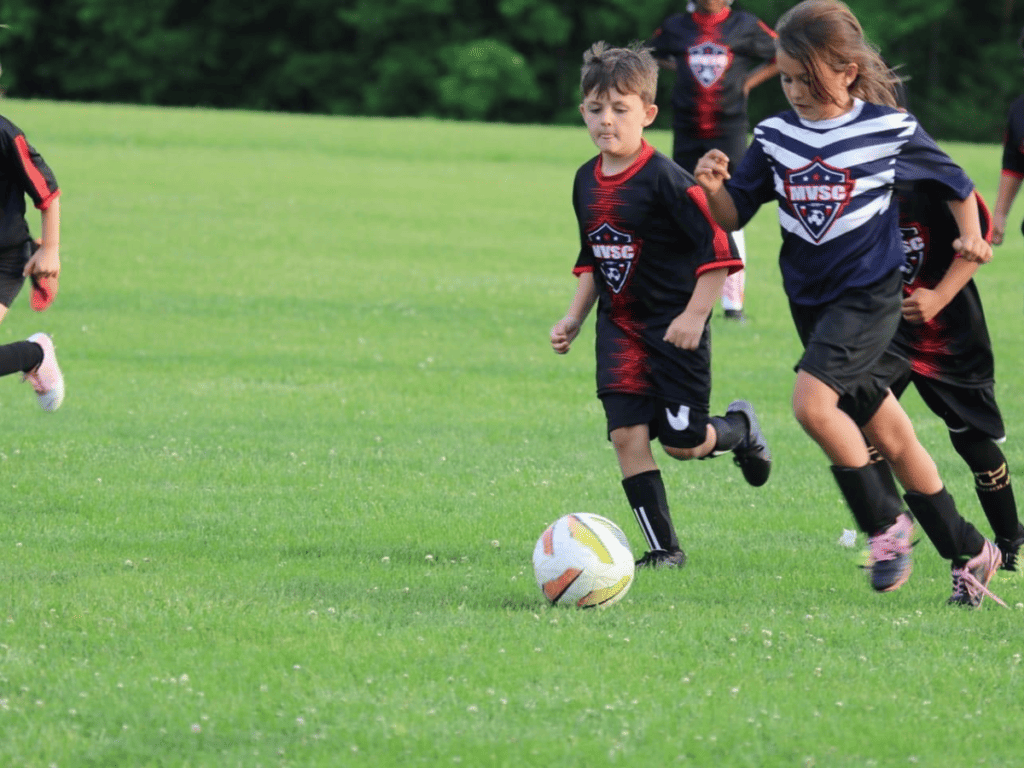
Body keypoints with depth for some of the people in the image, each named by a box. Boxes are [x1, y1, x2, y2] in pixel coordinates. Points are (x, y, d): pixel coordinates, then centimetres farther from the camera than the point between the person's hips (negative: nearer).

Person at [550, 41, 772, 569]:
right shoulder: (586, 182, 6)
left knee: (681, 441, -3)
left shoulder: (664, 180, -18)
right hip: (619, 327, 6)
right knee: (627, 433, -7)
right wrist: (574, 317, 12)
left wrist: (695, 315, -21)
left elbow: (718, 249, -17)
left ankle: (740, 428, 32)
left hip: (672, 327, -6)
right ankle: (664, 549, -1)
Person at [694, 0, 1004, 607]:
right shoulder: (776, 135, 1)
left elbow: (955, 184, 6)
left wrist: (971, 234, -8)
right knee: (888, 436, 10)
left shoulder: (891, 130, -9)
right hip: (811, 300, 5)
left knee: (813, 401, -25)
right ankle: (969, 553, 23)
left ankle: (886, 522, -7)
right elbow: (734, 215, 4)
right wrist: (714, 187, -15)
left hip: (870, 291, -5)